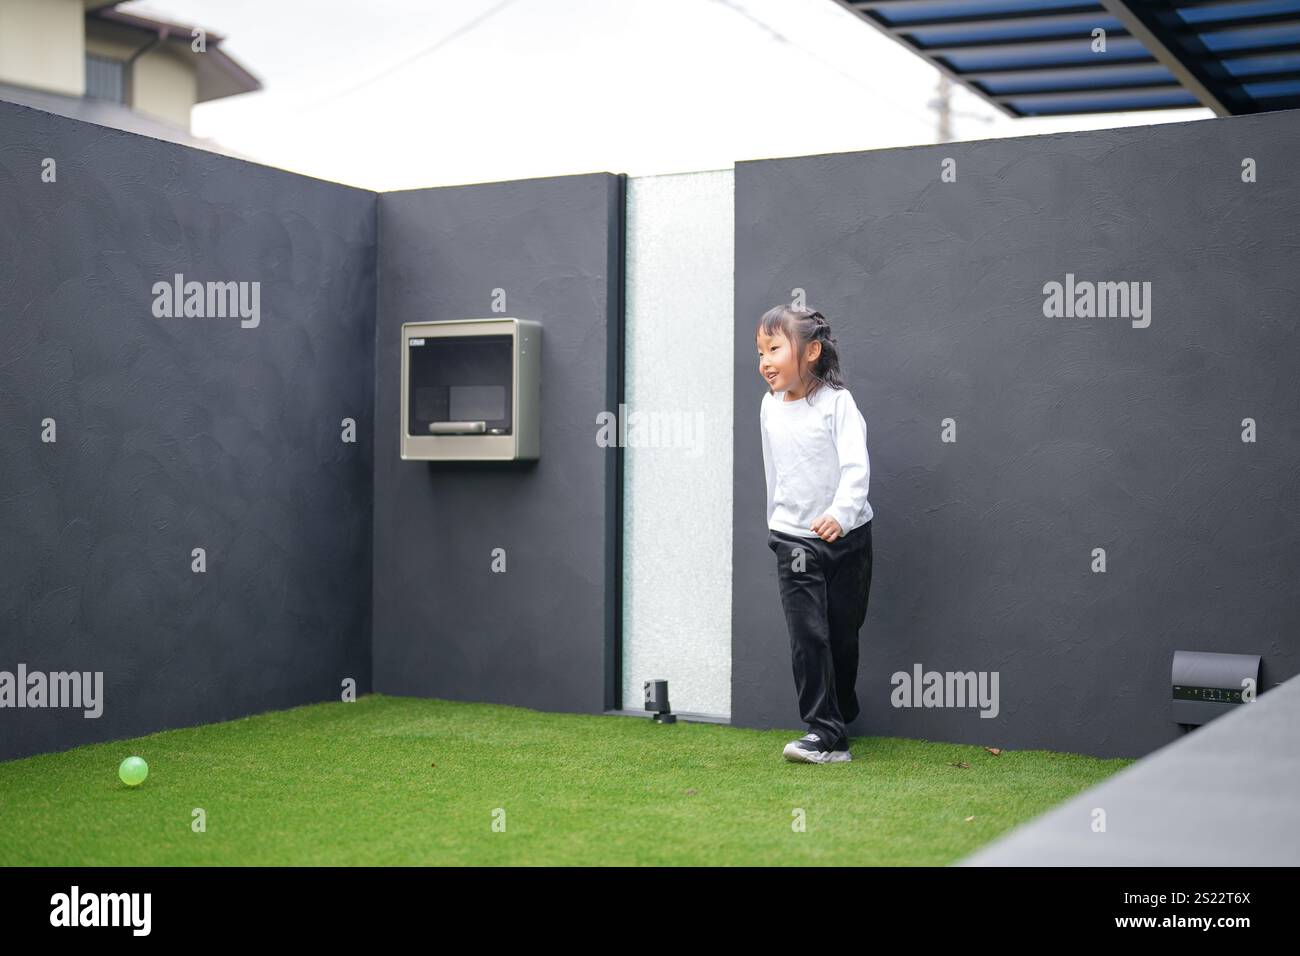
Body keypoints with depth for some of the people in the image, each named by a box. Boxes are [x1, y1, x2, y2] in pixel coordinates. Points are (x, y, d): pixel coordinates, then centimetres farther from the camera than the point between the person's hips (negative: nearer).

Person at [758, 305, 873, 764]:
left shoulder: (836, 402, -11)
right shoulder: (770, 408, 3)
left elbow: (856, 467, -20)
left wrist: (839, 514, -36)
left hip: (847, 534, -2)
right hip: (794, 538, 2)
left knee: (843, 633, 10)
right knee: (808, 635, -9)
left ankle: (839, 715, 31)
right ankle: (826, 736, -8)